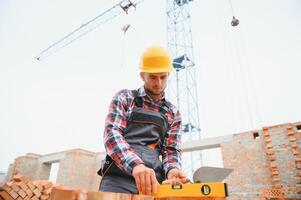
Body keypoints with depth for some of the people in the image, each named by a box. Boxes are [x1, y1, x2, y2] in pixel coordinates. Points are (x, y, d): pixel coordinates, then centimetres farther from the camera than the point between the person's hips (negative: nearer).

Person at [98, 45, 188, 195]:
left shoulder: (173, 114, 14)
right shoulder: (124, 98, 5)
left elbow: (171, 150, 10)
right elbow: (112, 134, -8)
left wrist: (172, 169, -13)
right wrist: (136, 164, -25)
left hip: (153, 183, 3)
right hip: (118, 179, -3)